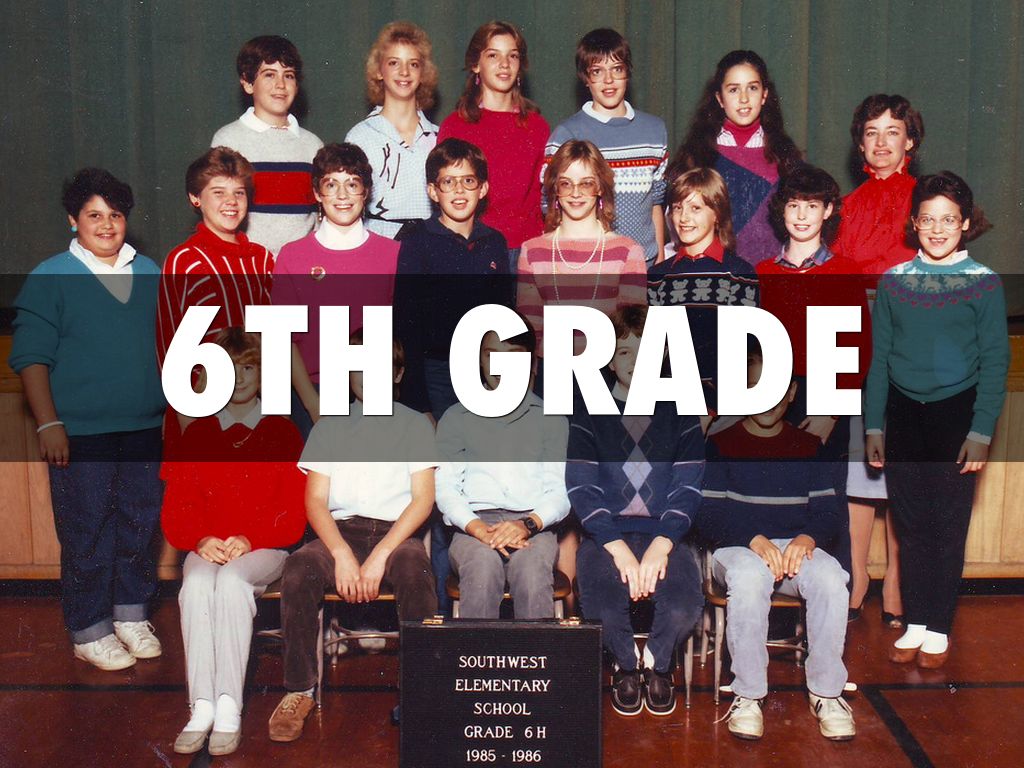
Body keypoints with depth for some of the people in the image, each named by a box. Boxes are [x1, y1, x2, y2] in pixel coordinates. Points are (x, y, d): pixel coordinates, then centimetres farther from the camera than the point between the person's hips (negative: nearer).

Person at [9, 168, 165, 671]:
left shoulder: (149, 273, 10)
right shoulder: (50, 278, -4)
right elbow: (30, 356, -7)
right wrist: (49, 424, -14)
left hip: (145, 429, 5)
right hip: (81, 436, -4)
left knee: (140, 527, 12)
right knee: (87, 536, 2)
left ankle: (131, 616, 28)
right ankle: (89, 632, 17)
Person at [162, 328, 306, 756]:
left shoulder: (282, 432, 8)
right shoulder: (197, 434, 14)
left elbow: (294, 513, 1)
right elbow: (175, 511, 8)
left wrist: (248, 539, -15)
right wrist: (201, 540, -13)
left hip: (265, 549, -2)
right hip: (206, 550, 2)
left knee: (232, 580, -35)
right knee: (196, 584, -32)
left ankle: (229, 709, -35)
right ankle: (201, 708, -35)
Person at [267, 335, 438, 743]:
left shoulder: (415, 425, 12)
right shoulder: (330, 426, 16)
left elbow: (422, 499, 1)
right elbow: (315, 500, 7)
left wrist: (379, 556, -14)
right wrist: (342, 554, -13)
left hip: (396, 531, -1)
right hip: (341, 530, 2)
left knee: (414, 571, -36)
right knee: (298, 569, -30)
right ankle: (299, 690, -18)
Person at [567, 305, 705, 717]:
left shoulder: (680, 412, 8)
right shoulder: (588, 412, 5)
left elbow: (688, 489, 1)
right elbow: (582, 489, -4)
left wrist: (659, 547, -16)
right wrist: (620, 551, -16)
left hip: (663, 532, 1)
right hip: (606, 533, 0)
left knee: (685, 606, -28)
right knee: (603, 606, -30)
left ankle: (657, 663, 6)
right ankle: (627, 665, 5)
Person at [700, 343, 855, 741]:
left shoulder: (809, 447, 15)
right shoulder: (720, 445, 7)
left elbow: (830, 510, 7)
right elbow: (710, 515, -2)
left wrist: (807, 538, -16)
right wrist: (755, 540, -20)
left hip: (798, 546, 2)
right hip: (738, 548, -2)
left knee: (831, 578, -32)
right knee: (748, 577, -38)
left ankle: (827, 692, -17)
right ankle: (748, 695, -25)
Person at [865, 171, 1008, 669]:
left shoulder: (983, 282, -3)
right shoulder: (894, 280, 3)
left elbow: (995, 362, -4)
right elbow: (880, 356, 6)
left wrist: (981, 432, -11)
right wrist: (873, 426, 3)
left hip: (955, 414, -2)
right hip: (903, 413, 2)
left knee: (948, 525, 5)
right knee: (910, 523, 8)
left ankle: (939, 629, 18)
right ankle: (915, 623, 19)